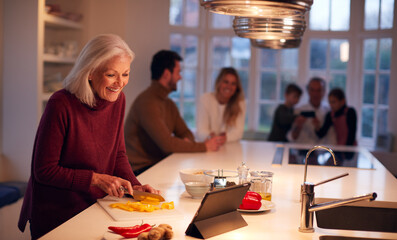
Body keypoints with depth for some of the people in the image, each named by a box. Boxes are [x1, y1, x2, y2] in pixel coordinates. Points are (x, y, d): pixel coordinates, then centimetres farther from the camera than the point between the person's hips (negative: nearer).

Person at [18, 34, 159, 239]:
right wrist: (96, 179, -20)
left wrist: (133, 185, -5)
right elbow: (44, 171, -16)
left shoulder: (118, 100, 0)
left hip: (95, 207, 6)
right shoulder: (61, 105, -20)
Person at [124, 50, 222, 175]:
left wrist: (186, 141, -7)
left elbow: (185, 133, 19)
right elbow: (167, 144, -22)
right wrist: (204, 146, -14)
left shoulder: (169, 104, 15)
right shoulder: (148, 103, -17)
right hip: (140, 170, -9)